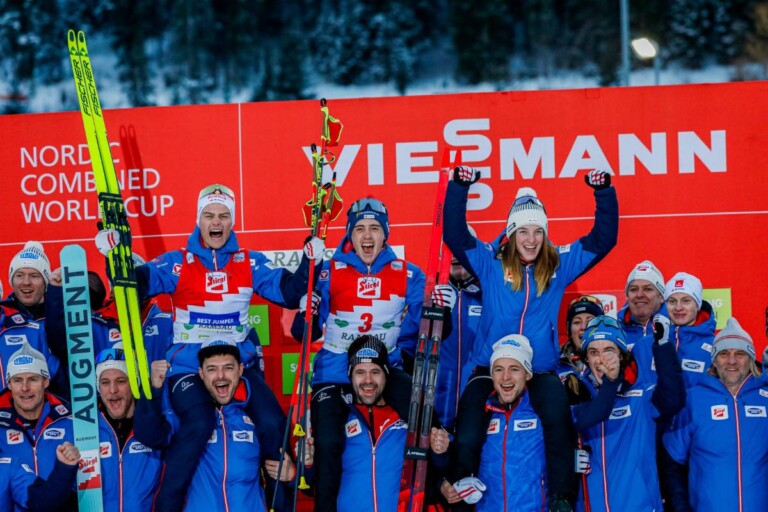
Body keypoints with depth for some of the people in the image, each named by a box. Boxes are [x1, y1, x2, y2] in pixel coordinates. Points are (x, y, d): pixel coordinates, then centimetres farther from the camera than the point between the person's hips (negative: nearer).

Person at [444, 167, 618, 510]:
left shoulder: (559, 265, 8)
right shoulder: (490, 263, 4)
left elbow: (604, 238, 7)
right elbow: (454, 234, -5)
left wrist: (604, 192, -5)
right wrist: (459, 186, -16)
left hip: (541, 370, 0)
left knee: (558, 418, -28)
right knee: (468, 434, -14)